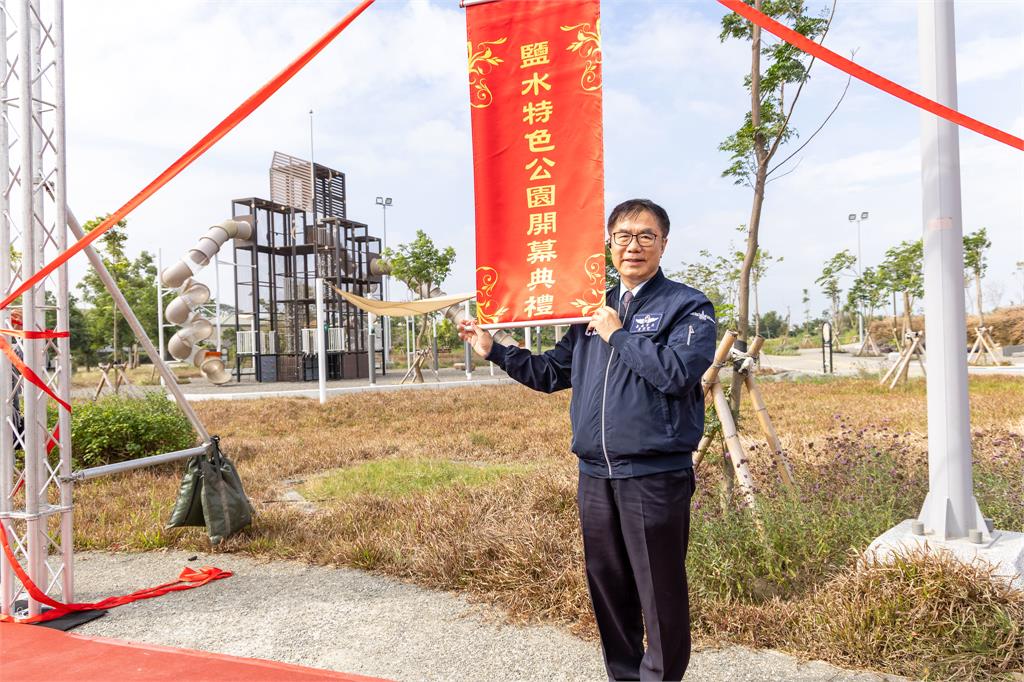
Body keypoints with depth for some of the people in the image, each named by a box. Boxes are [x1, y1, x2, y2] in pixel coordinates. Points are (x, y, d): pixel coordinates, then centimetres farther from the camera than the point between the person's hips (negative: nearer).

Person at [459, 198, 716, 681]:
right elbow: (552, 373, 22)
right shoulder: (593, 310, 14)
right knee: (608, 591, 17)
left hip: (655, 476, -6)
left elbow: (679, 372, -20)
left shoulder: (688, 306, -3)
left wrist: (618, 334, -12)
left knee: (660, 596, 2)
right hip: (595, 476, 6)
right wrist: (493, 350, 16)